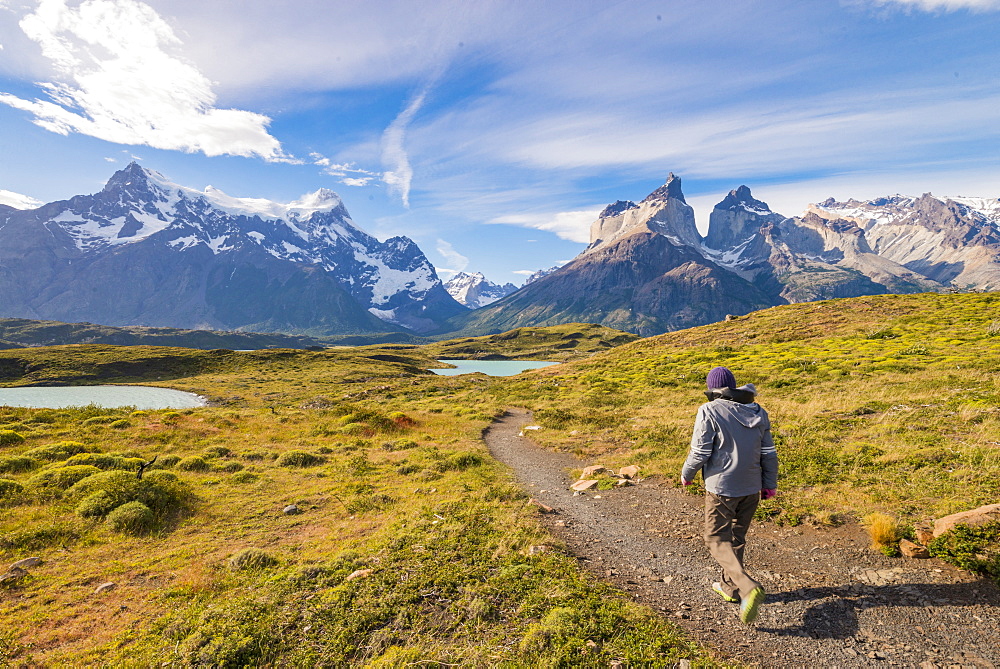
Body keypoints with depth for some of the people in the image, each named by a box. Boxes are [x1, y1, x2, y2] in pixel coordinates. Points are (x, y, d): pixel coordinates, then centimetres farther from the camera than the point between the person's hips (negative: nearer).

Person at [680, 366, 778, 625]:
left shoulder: (709, 411, -15)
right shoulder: (757, 412, 3)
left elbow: (700, 452, -15)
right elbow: (768, 453, 6)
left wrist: (687, 474, 2)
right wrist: (769, 484, 16)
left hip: (721, 488, -6)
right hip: (751, 488, 7)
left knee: (717, 539, 5)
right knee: (737, 538, 20)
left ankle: (748, 587, -12)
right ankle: (730, 586, 34)